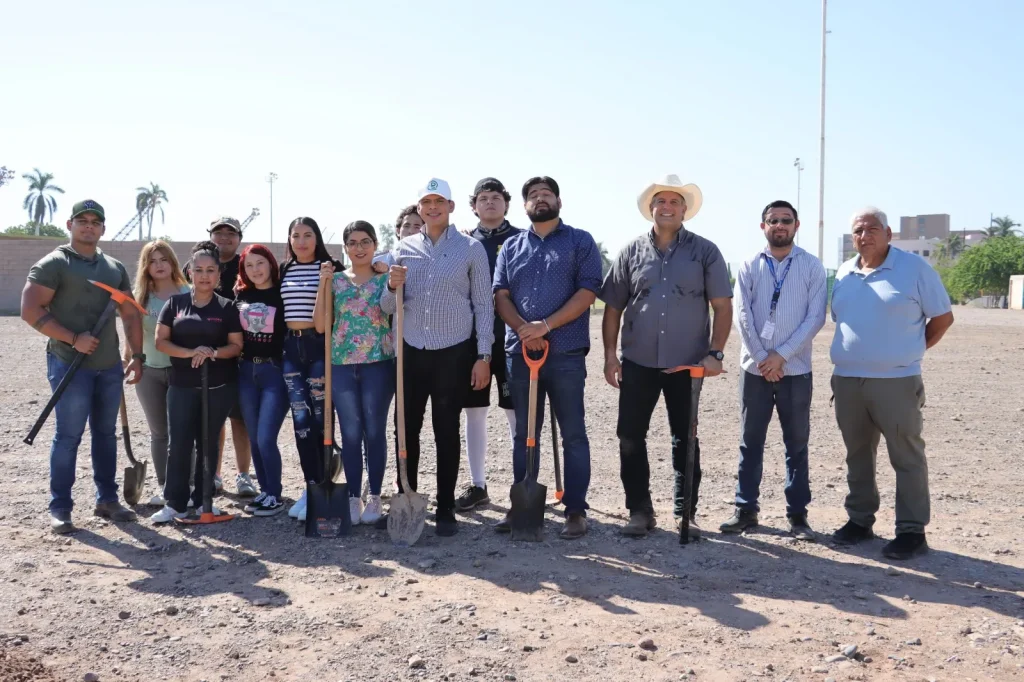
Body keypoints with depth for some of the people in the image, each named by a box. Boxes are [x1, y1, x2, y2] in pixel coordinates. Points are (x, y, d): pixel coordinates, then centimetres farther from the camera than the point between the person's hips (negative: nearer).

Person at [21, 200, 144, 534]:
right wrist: (73, 339, -17)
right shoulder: (53, 263, -5)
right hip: (70, 364, -6)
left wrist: (137, 356, 8)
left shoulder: (115, 268, 14)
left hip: (110, 366, 6)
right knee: (69, 435, -4)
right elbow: (31, 311, -13)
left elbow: (131, 315, 16)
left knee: (106, 432, 12)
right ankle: (59, 508, 5)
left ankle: (106, 499, 22)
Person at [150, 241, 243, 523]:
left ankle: (202, 500, 17)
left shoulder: (227, 307, 0)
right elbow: (160, 341, -1)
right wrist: (190, 353, -17)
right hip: (182, 385, 1)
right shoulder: (175, 302, 3)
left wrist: (213, 352, -21)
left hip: (220, 387, 0)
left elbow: (236, 345, -1)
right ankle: (175, 503, 4)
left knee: (208, 443, 7)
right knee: (179, 443, -2)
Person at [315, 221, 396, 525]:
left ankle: (374, 498, 14)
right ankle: (354, 498, 16)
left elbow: (390, 307, -14)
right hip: (342, 364, 2)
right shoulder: (336, 280, 9)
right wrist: (323, 285, -5)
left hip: (378, 363, -2)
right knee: (350, 432, 6)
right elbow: (320, 325, 2)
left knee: (375, 431, 3)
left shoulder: (385, 279, 4)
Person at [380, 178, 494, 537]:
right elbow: (388, 307, 10)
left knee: (447, 432, 4)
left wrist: (483, 356, -6)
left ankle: (446, 509, 14)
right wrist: (392, 286, -13)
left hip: (453, 353, -3)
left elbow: (483, 304, 0)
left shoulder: (471, 248, 0)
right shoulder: (404, 248, 8)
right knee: (407, 430, 7)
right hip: (411, 352, 3)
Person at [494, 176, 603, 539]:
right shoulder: (511, 247, 15)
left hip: (566, 354, -3)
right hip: (520, 352, 4)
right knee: (523, 434, 10)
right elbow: (501, 295, 7)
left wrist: (545, 325, -15)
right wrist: (522, 328, -12)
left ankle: (576, 510, 7)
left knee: (573, 434, 0)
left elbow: (587, 292, -6)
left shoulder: (580, 242, 5)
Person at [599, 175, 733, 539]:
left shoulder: (705, 251, 1)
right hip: (638, 362, 2)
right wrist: (610, 354, 0)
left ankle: (684, 512, 20)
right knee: (630, 437, 4)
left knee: (685, 440, 7)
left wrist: (715, 353, -9)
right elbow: (613, 307, 7)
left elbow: (723, 305, 0)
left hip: (687, 363, -1)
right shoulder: (631, 252, 4)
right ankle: (639, 510, 17)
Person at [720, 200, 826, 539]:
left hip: (795, 369, -1)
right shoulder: (749, 267, 4)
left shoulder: (812, 267, 1)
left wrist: (781, 355, -12)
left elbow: (816, 317, -6)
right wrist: (761, 358, -12)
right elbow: (742, 315, -3)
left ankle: (797, 513, 14)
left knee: (797, 443, 6)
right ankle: (746, 509, 16)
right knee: (750, 442, 7)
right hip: (755, 368, 1)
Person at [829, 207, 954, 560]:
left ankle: (912, 530, 8)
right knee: (857, 455, 13)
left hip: (896, 380, -5)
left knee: (907, 457, 0)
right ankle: (860, 519, 25)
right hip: (846, 380, 5)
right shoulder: (844, 274, 10)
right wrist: (853, 353, 13)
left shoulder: (914, 268, -5)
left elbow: (943, 317, 0)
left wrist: (912, 351, 4)